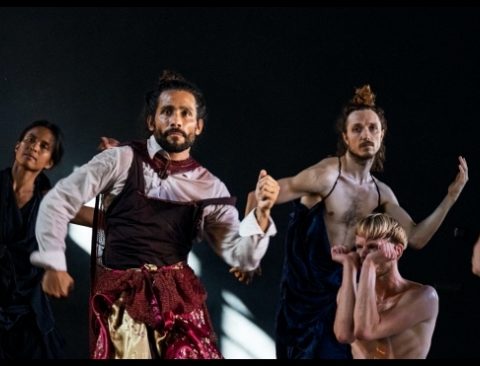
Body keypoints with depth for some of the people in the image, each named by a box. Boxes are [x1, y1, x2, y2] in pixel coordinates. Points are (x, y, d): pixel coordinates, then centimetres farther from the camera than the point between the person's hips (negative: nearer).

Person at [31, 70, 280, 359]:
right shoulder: (122, 161, 0)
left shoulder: (209, 187, 5)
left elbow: (242, 257, 2)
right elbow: (58, 201, 3)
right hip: (120, 296, -1)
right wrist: (53, 264, -1)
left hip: (178, 297, 2)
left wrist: (261, 213, -15)